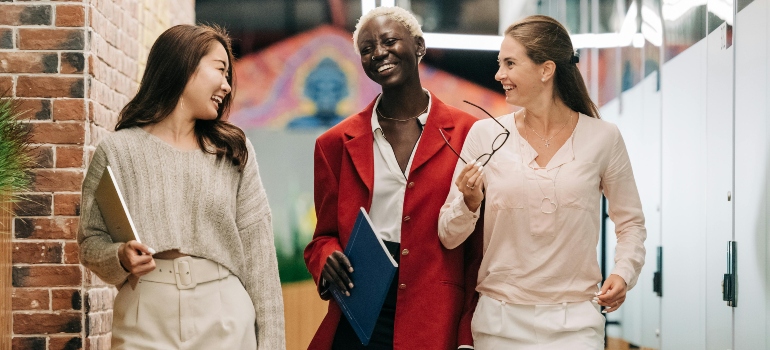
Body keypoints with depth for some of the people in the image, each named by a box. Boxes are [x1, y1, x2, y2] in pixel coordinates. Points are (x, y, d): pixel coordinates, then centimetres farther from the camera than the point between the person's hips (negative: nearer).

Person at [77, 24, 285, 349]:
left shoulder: (234, 151, 5)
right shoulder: (116, 151, 0)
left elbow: (257, 253, 2)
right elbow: (91, 242, 4)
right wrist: (120, 259, -18)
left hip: (227, 322, 1)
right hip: (146, 322, -1)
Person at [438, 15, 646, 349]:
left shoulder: (602, 137, -3)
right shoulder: (485, 135, -2)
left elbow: (630, 222, 9)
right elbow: (448, 237, 2)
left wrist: (623, 272, -8)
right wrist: (469, 202, -18)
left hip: (574, 322, -1)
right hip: (499, 321, 1)